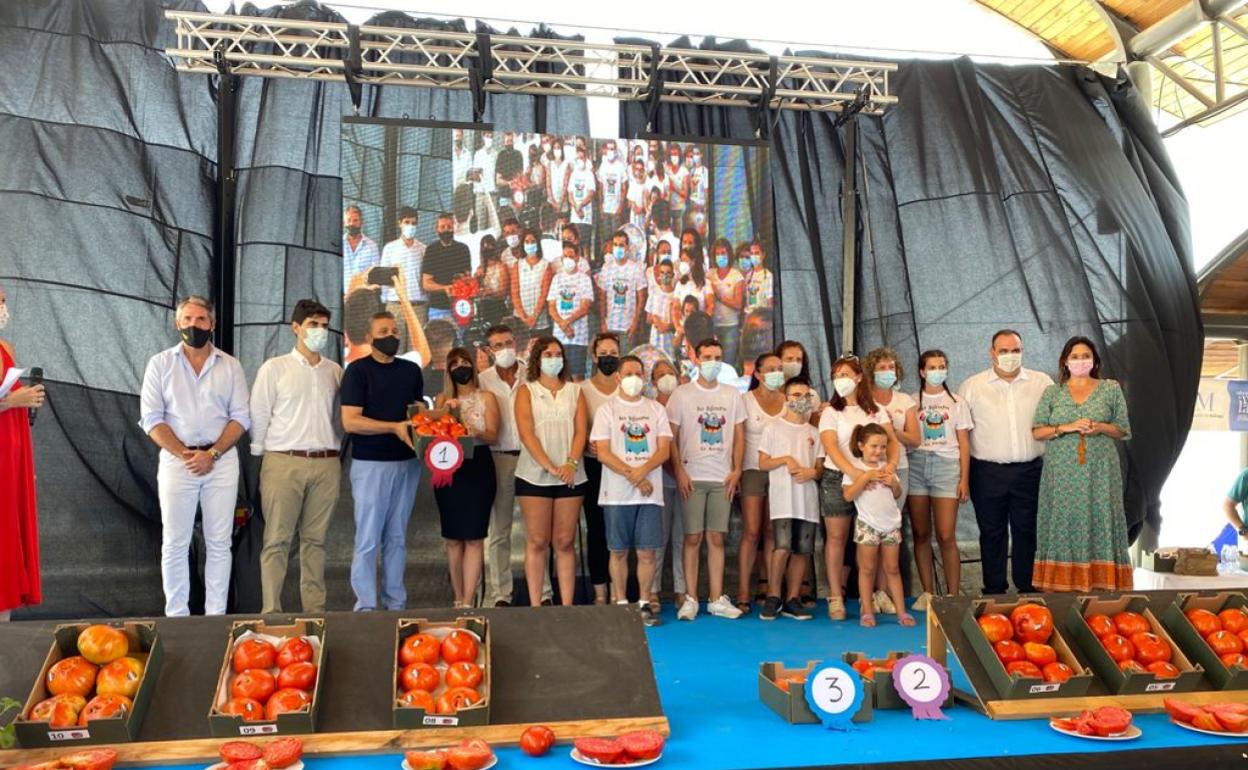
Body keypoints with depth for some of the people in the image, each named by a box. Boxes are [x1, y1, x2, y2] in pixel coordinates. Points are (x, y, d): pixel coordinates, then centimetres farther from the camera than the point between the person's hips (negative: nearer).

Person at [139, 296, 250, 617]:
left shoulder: (230, 365, 8)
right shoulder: (160, 363, 6)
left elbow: (240, 417, 2)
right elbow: (151, 418, -1)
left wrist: (212, 453, -11)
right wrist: (184, 454, -12)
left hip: (221, 461, 1)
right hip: (176, 461, -1)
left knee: (219, 543, 4)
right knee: (175, 545, 3)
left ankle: (216, 615, 12)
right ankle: (176, 616, 11)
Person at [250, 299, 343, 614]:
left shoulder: (335, 371, 12)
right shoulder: (274, 368, 3)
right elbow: (258, 417, 3)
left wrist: (335, 454, 11)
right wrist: (261, 456, 1)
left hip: (326, 464, 3)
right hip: (284, 462, -3)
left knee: (315, 540, 8)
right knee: (277, 540, -1)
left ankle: (315, 609, 14)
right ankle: (270, 610, 3)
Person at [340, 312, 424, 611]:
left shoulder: (411, 370, 12)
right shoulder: (357, 371, -4)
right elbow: (350, 421, -12)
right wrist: (394, 427, -20)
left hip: (407, 463, 5)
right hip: (370, 463, -5)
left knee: (397, 538, 11)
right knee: (368, 539, -3)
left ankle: (396, 603, 17)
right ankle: (366, 607, 4)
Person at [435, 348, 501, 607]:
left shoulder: (486, 397, 5)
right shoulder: (443, 398, 10)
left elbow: (493, 435, -4)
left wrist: (476, 433, -24)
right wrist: (445, 411, -12)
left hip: (479, 468, -2)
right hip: (449, 469, 2)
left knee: (474, 537, -6)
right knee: (453, 538, 6)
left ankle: (468, 601, -4)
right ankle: (458, 599, 16)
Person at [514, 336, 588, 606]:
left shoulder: (574, 391, 13)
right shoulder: (527, 391, 5)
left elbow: (581, 431, 3)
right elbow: (526, 434, -7)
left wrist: (571, 464, -15)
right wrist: (550, 466, -18)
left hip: (571, 477, 2)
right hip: (534, 476, -2)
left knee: (565, 542, 4)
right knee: (537, 542, 0)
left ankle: (567, 605, 8)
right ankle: (535, 606, 5)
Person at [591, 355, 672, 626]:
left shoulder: (656, 409, 11)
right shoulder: (606, 409, 5)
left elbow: (664, 450, 2)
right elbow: (603, 453, -4)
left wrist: (642, 471, -15)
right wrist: (632, 476, -13)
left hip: (650, 492, 2)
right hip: (617, 493, -1)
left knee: (646, 552, 2)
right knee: (619, 551, 4)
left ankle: (644, 603, 13)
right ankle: (621, 603, 14)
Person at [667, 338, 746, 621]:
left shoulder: (732, 394, 11)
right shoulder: (682, 394, 2)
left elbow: (739, 435, 12)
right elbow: (670, 437, -1)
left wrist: (736, 470, 2)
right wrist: (679, 473, -8)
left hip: (723, 478, 2)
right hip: (692, 477, -2)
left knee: (717, 538, 5)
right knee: (693, 537, 0)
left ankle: (717, 599, 12)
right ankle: (690, 599, 7)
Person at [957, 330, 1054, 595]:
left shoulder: (1043, 383, 6)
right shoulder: (972, 386, 3)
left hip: (1029, 471, 1)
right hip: (988, 472, -1)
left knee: (1027, 531, 6)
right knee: (992, 533, 7)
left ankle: (1028, 589, 18)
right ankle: (994, 591, 17)